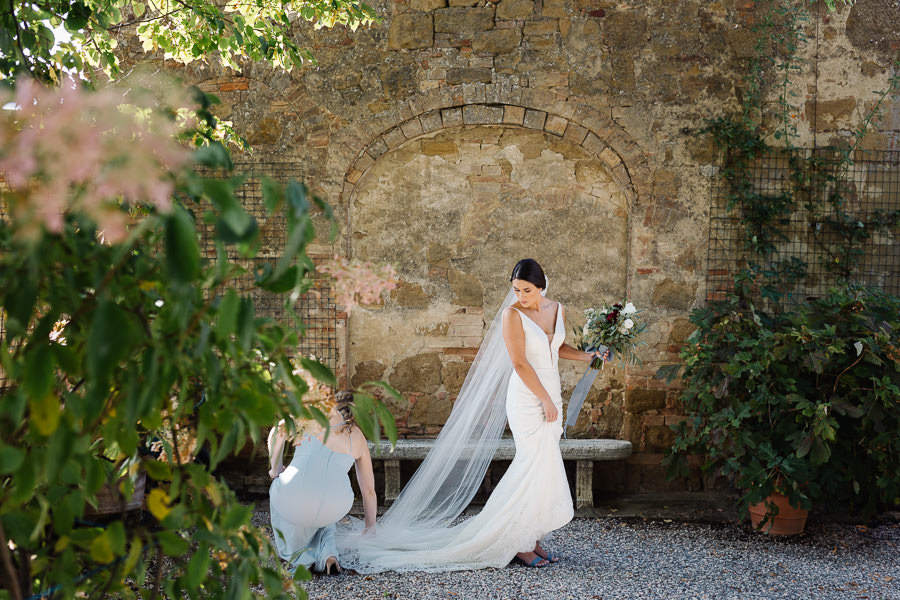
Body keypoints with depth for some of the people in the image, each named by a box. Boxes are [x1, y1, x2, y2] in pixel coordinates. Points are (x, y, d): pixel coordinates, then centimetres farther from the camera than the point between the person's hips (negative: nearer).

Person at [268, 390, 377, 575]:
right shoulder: (358, 437, 20)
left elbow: (277, 433, -1)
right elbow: (369, 491, 26)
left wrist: (276, 469, 15)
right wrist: (370, 527, 40)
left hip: (296, 502, -3)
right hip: (335, 510, 3)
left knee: (278, 490, 36)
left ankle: (297, 555, 29)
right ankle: (328, 554, 18)